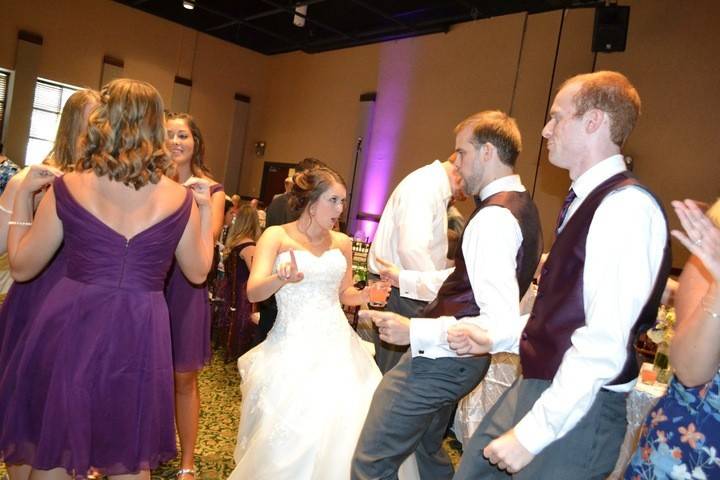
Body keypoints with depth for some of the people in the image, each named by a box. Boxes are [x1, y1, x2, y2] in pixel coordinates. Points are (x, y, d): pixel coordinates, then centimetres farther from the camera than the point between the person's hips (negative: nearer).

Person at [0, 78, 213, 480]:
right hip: (138, 333, 1)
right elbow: (198, 271, 8)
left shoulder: (68, 188, -5)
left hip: (70, 326, 0)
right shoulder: (180, 198, -3)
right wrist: (206, 209, 15)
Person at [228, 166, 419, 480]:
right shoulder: (276, 236, -2)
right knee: (293, 436, -10)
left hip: (338, 345, 4)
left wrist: (367, 294, -1)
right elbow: (253, 292, -12)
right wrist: (281, 278, -32)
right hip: (294, 348, -4)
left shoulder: (342, 243, 10)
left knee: (344, 428, -3)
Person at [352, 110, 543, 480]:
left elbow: (502, 325, -30)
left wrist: (414, 331, -27)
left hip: (440, 359, -10)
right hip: (458, 357, 10)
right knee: (426, 449, 29)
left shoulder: (494, 217, -23)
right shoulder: (521, 206, 8)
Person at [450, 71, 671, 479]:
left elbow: (605, 342, -24)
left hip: (576, 411, -8)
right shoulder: (586, 203, 11)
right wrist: (496, 339, 9)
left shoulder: (628, 206, -18)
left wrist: (533, 432, -21)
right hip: (538, 388, 8)